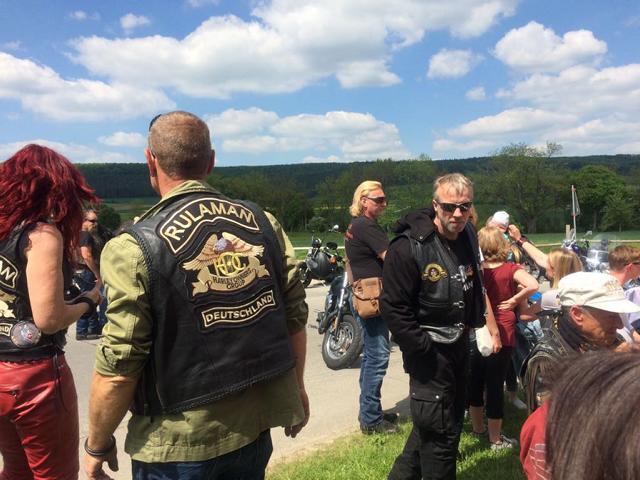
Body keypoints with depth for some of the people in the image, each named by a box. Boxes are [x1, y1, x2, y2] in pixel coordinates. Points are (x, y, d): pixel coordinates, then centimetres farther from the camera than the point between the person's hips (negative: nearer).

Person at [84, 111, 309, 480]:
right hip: (256, 423, 4)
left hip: (181, 442, -4)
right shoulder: (263, 222, -4)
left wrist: (98, 444, 1)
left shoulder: (136, 247, -16)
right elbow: (295, 316, 1)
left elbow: (120, 367, -15)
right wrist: (296, 387, 16)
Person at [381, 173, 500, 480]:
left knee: (452, 418, 21)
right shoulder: (408, 246, -23)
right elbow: (394, 308, -22)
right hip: (430, 352, -9)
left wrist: (487, 325, 14)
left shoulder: (468, 237, 2)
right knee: (440, 431, 1)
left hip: (459, 344, 9)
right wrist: (423, 350, -20)